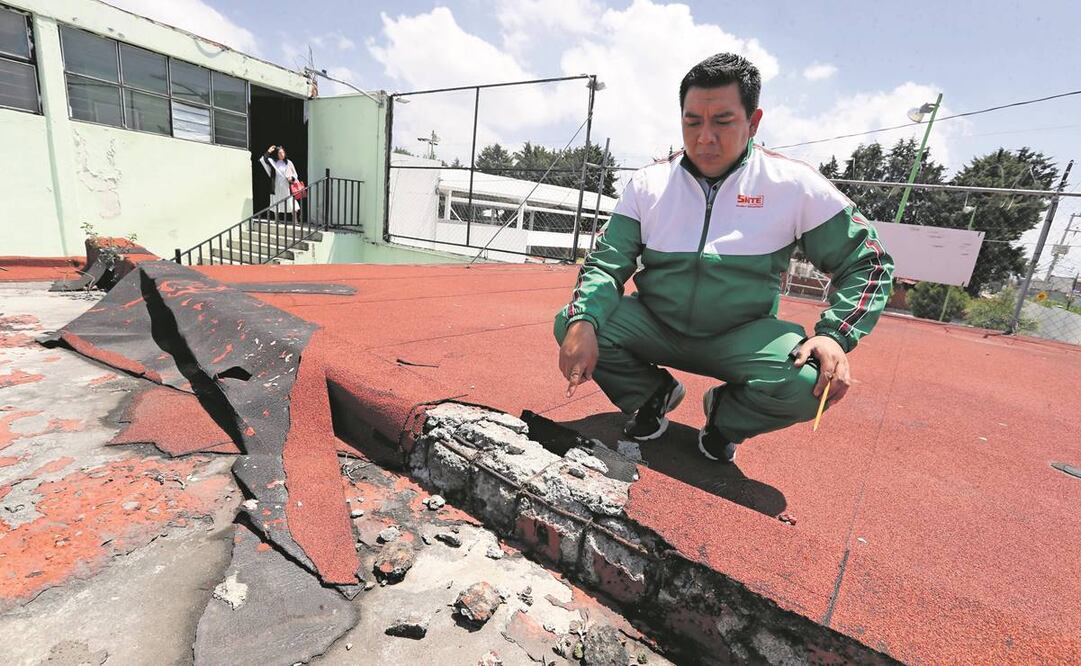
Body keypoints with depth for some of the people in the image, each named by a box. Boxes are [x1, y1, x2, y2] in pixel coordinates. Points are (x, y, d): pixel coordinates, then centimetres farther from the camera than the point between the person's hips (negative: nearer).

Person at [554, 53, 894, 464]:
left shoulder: (794, 184, -6)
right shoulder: (648, 183, -3)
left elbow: (867, 264, 0)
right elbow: (608, 263, -8)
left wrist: (834, 335, -18)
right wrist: (582, 322, -28)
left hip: (741, 337, -1)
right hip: (656, 325, 2)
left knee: (809, 381, -30)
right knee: (571, 325, -20)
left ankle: (726, 416, 7)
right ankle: (654, 394, 8)